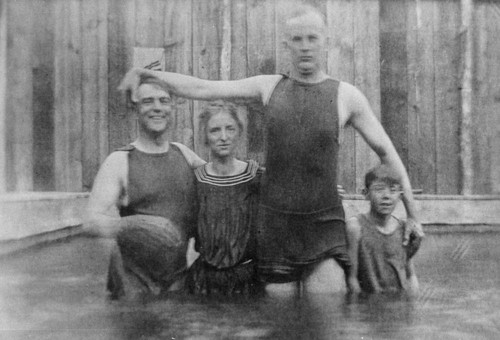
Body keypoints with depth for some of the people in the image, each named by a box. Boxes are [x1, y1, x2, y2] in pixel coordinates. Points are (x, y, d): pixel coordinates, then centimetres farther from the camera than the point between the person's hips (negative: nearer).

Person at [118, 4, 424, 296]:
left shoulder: (346, 95, 1)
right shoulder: (269, 87, 6)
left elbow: (387, 152, 7)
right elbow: (203, 89, 4)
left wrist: (412, 214, 7)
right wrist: (149, 74, -6)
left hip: (324, 223, -2)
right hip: (276, 221, 2)